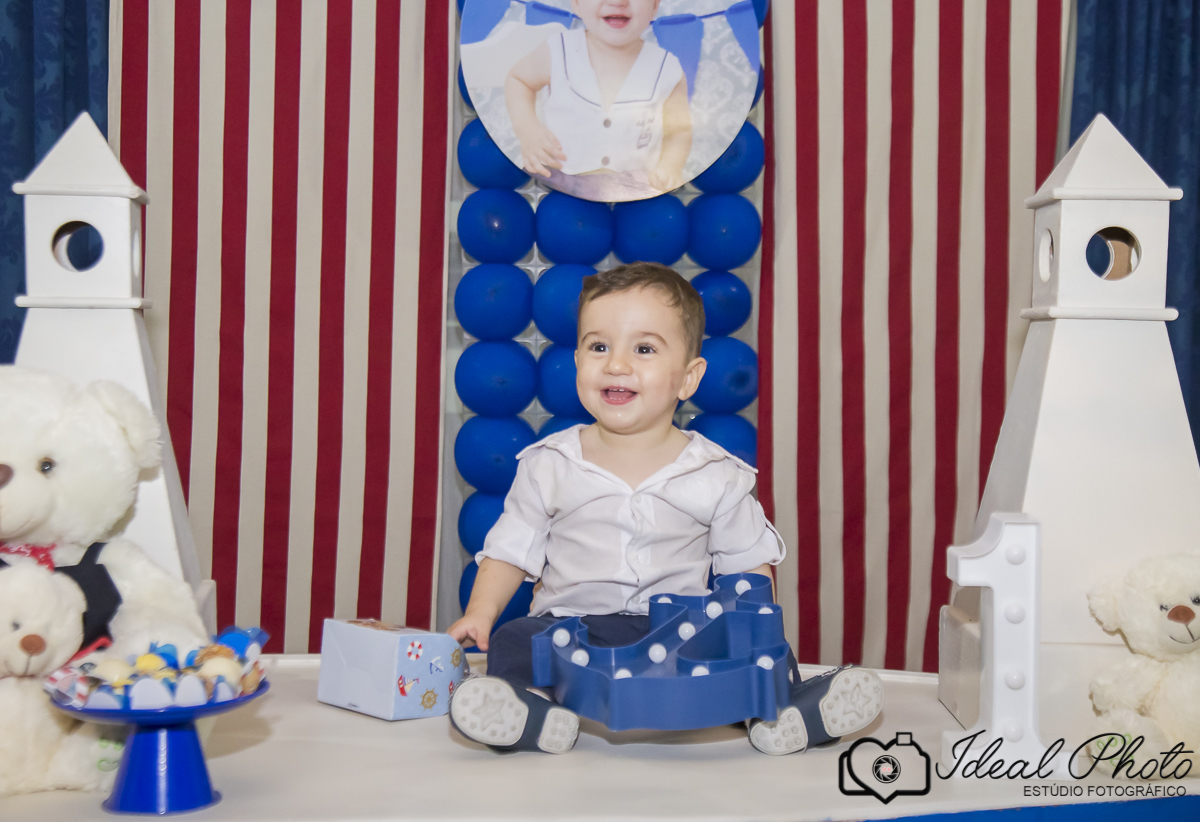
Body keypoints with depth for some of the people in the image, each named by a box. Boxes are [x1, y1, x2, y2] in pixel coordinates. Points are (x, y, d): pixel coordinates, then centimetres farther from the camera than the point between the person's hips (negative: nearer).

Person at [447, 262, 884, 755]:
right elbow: (511, 550, 9)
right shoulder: (549, 465, 3)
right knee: (512, 643, -27)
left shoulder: (716, 475, 2)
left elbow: (750, 562, 9)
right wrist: (480, 613, -5)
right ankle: (534, 717, -49)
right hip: (571, 624, 0)